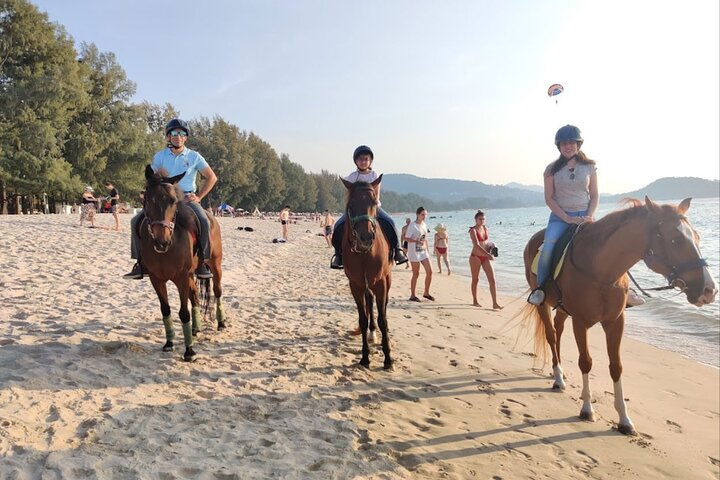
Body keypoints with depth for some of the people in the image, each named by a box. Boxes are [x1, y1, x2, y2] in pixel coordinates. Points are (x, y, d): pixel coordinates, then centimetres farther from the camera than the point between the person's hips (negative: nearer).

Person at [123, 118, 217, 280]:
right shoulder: (160, 156, 8)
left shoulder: (194, 156, 4)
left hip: (187, 199, -2)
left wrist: (199, 196, -2)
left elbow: (212, 177, 6)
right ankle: (140, 263, -6)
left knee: (204, 222, -32)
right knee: (137, 221, -14)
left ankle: (202, 262, -20)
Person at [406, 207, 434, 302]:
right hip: (414, 252, -7)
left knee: (429, 271, 3)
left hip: (423, 252, 7)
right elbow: (406, 238, -15)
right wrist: (417, 241, -28)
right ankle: (412, 295, 11)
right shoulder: (413, 225, -10)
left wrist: (427, 250, 15)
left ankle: (426, 293, 18)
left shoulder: (424, 225, 11)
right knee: (416, 274, -1)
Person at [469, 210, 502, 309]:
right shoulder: (473, 230, -13)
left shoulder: (485, 228, 7)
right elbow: (476, 245, -25)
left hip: (485, 257, 5)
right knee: (475, 279, 7)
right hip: (476, 257, -5)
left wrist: (491, 247, -1)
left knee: (492, 279, -3)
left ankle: (495, 303, -2)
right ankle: (475, 301, 23)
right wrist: (487, 254, -33)